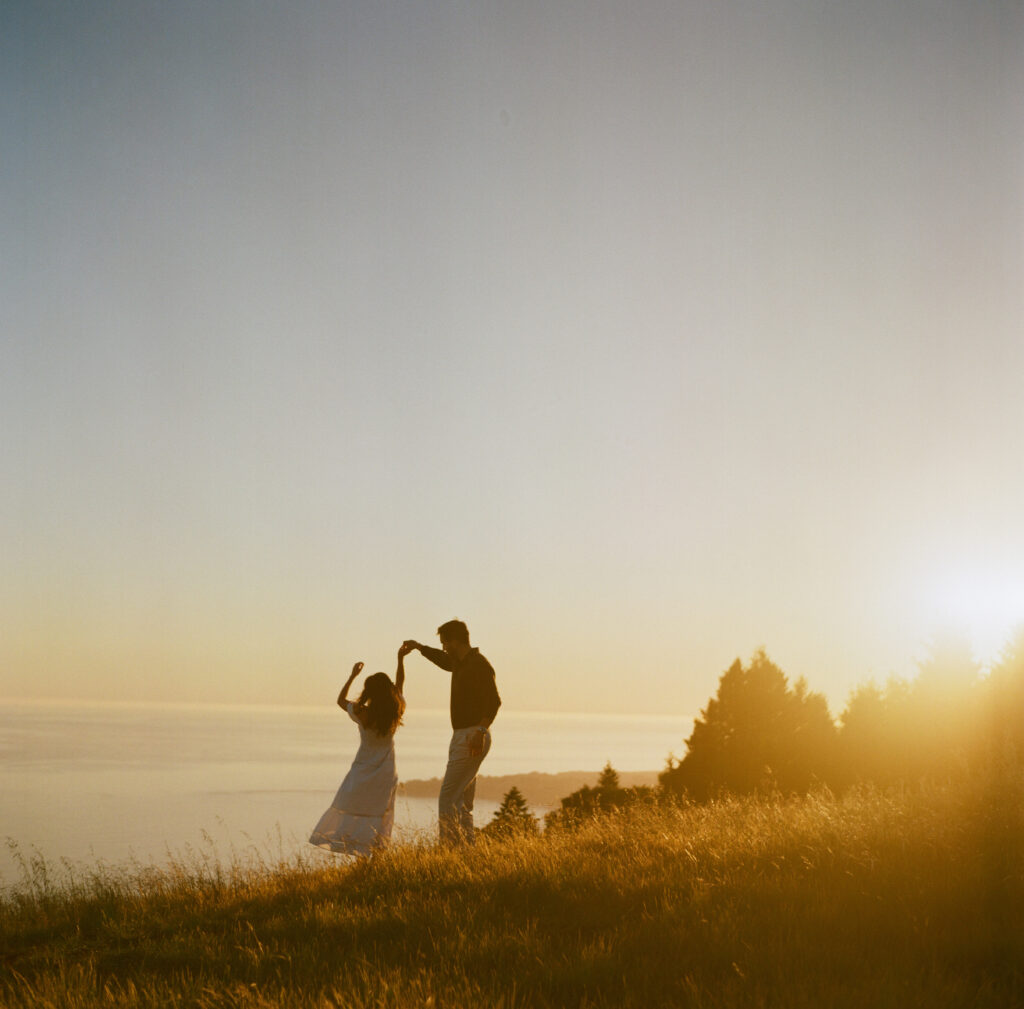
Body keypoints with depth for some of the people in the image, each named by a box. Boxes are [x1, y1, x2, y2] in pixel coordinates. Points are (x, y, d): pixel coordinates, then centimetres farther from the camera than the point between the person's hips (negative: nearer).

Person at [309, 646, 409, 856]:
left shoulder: (363, 714, -15)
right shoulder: (396, 712, -6)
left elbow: (341, 700, 4)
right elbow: (400, 684, 11)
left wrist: (353, 675, 9)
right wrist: (401, 659, 15)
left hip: (363, 774, -3)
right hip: (385, 775, 3)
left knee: (350, 812, 5)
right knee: (379, 819, 8)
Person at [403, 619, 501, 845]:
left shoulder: (479, 664, -14)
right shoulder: (460, 663, 15)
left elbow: (494, 701, -24)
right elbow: (443, 659, 40)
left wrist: (481, 732, -33)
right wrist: (419, 647, 39)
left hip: (473, 739, -10)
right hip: (461, 737, 10)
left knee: (448, 798, -15)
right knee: (462, 803, 11)